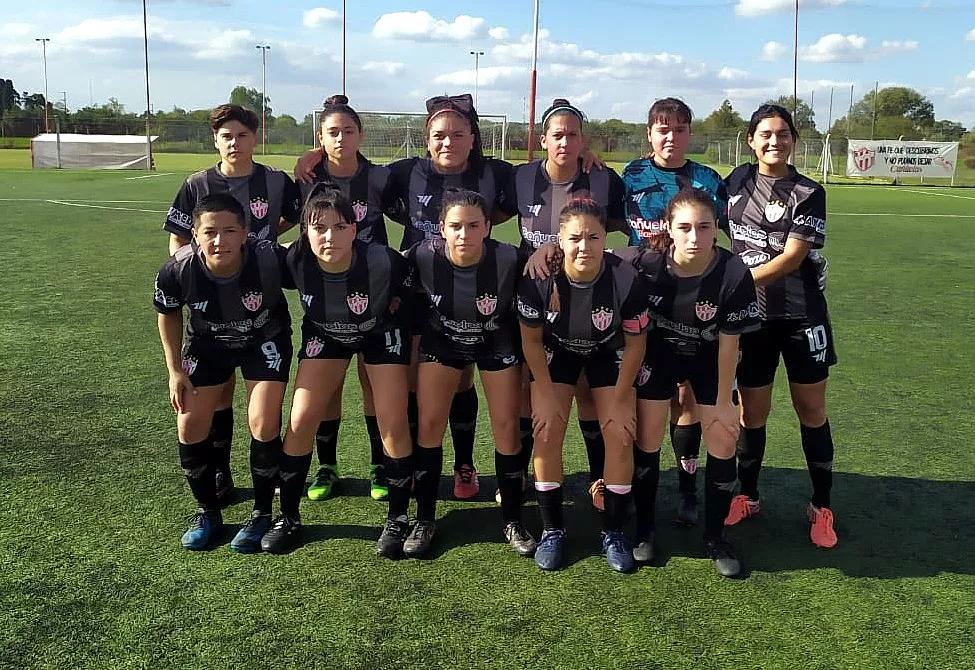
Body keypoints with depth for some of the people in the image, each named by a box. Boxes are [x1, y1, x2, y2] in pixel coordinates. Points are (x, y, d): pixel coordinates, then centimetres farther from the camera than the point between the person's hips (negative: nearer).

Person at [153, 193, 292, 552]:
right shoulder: (177, 270, -29)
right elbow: (168, 314, -6)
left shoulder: (270, 259, -37)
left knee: (263, 425, -12)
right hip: (207, 343, 2)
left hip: (265, 341, -2)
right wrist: (175, 370, -4)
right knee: (190, 426, -1)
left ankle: (262, 514, 11)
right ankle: (207, 512, 22)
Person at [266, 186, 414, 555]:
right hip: (325, 334, 2)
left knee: (393, 427, -7)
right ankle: (288, 517, 15)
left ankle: (397, 519, 14)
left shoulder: (384, 262, -37)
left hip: (381, 333, -2)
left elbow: (407, 295, -13)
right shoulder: (295, 261, -30)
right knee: (300, 421, -4)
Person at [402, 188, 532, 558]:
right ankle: (425, 520, 13)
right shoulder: (423, 256, -26)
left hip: (497, 343, -1)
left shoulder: (509, 260, -30)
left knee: (506, 426, -1)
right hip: (441, 341, 1)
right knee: (429, 423, -3)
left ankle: (512, 521, 16)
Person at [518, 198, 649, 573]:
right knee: (546, 433, -10)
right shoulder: (539, 279, -30)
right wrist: (547, 395, -12)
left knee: (621, 437, -8)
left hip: (609, 354, 0)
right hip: (556, 352, 0)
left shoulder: (626, 280, -31)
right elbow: (531, 340, -13)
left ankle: (614, 532, 11)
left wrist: (620, 399, -11)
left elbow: (635, 343, -15)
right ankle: (552, 531, 7)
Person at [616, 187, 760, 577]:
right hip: (658, 352, 0)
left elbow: (729, 343, -18)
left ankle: (714, 537, 20)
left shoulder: (734, 274, -29)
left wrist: (723, 401, -9)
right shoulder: (646, 263, -29)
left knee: (723, 444, -1)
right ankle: (644, 530, 24)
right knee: (647, 442, 3)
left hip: (708, 357, 0)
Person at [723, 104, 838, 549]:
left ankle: (821, 507, 19)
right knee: (752, 412, 8)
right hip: (750, 314, 2)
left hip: (801, 315, -2)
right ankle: (748, 497, 25)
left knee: (811, 411, 6)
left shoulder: (808, 194, -5)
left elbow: (791, 258, -13)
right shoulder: (738, 179, 5)